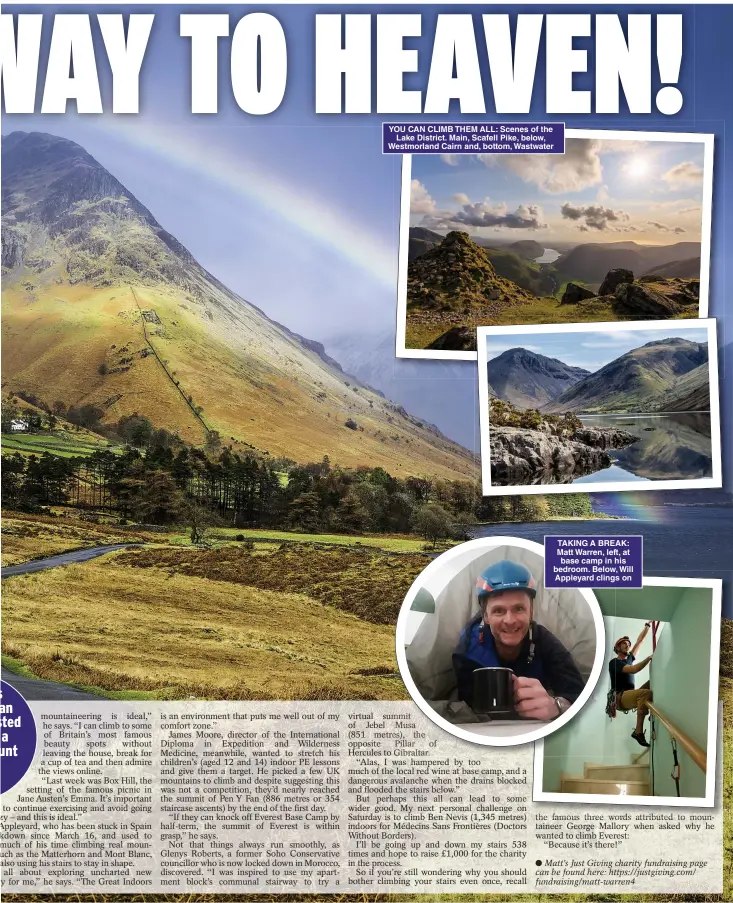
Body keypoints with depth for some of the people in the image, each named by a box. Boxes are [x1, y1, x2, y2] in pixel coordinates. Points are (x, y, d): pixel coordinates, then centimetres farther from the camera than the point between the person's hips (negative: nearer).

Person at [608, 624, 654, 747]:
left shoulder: (629, 658, 19)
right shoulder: (614, 662, -6)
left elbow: (639, 641, 19)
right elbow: (634, 670, -22)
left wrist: (648, 625, 16)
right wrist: (649, 658, -17)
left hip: (630, 696, 8)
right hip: (620, 698, -8)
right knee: (646, 693, -33)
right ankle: (638, 731, -33)